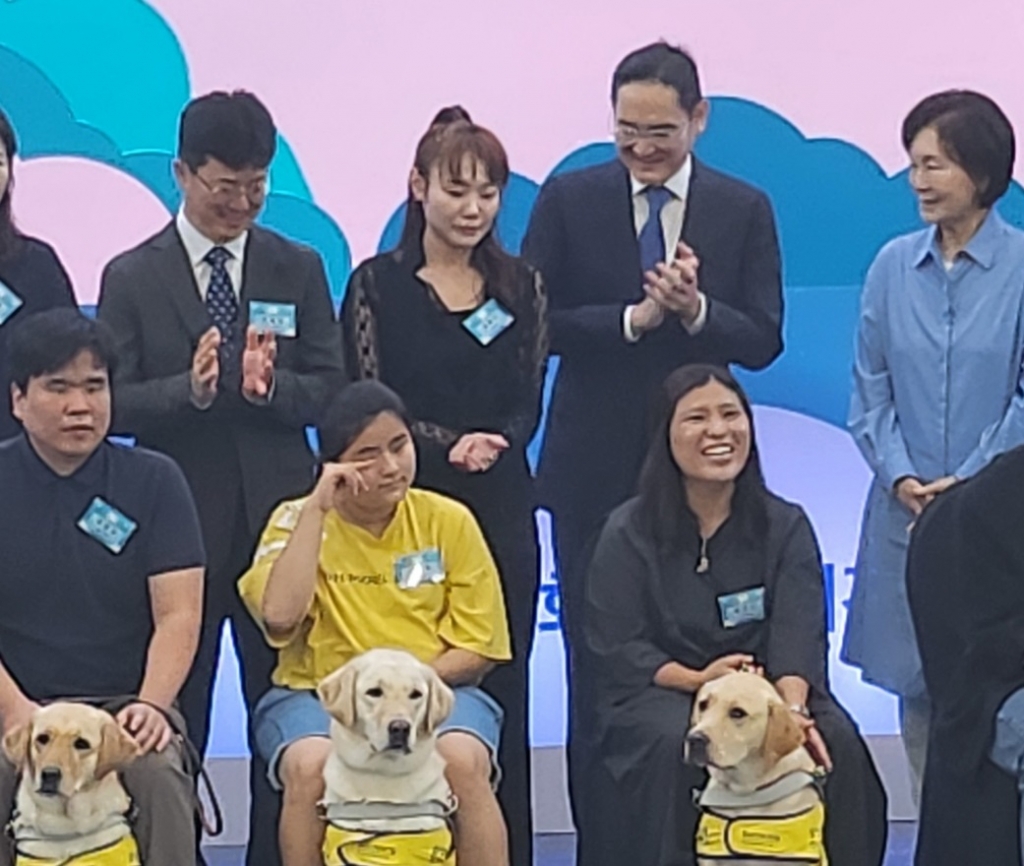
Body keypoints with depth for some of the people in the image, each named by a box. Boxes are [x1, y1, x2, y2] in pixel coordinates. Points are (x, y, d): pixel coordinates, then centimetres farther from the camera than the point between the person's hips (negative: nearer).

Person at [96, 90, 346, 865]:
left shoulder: (299, 269, 8)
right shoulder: (132, 277, 2)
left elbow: (330, 390, 3)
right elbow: (116, 403, -4)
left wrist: (269, 386, -18)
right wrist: (190, 389, -22)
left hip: (279, 515, 2)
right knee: (173, 712, 5)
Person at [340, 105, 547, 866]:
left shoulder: (521, 286, 9)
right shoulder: (378, 283, 2)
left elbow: (528, 408, 6)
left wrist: (493, 445, -14)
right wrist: (449, 444, -17)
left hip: (501, 511, 2)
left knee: (500, 687, 3)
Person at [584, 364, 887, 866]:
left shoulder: (786, 527, 7)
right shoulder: (627, 534, 3)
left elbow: (799, 636, -9)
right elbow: (617, 649, -5)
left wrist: (792, 707, -29)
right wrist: (694, 679, -23)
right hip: (660, 694, -2)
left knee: (835, 743, -27)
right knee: (675, 743, -35)